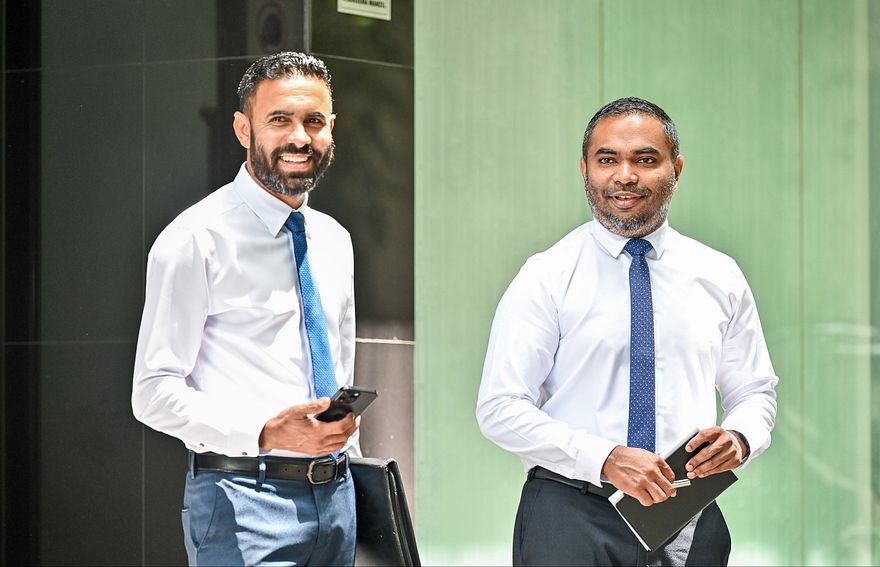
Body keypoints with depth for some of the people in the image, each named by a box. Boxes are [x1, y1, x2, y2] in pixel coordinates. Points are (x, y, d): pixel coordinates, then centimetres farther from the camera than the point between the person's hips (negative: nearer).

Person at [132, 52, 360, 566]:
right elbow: (155, 393, -13)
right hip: (244, 497, -6)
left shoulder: (334, 241, 13)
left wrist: (347, 455, 15)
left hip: (336, 499, 7)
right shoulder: (197, 240, -8)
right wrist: (266, 432, -24)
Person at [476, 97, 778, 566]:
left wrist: (739, 438, -9)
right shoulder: (546, 279, -3)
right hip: (572, 523, -3)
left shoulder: (718, 277, 8)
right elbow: (500, 409, -9)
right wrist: (605, 459, -22)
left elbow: (754, 392, 15)